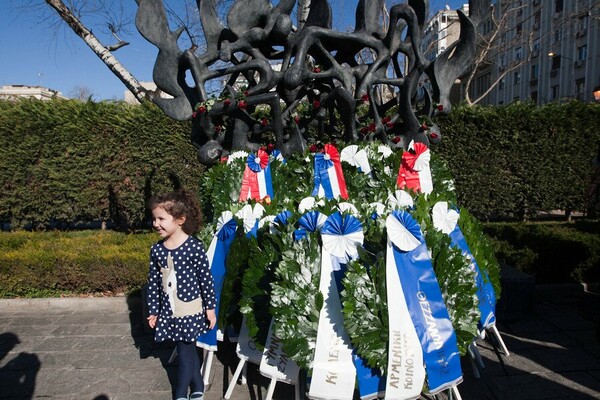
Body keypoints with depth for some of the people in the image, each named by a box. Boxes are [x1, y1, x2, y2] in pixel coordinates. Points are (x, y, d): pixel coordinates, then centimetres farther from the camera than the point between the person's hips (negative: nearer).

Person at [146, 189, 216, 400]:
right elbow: (153, 282, 5)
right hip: (168, 311, 5)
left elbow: (206, 279, -11)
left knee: (185, 352, 6)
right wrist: (153, 311, 8)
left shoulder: (194, 246, -17)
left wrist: (210, 307, -8)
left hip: (190, 310, -5)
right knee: (188, 351, 18)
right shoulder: (156, 250, -2)